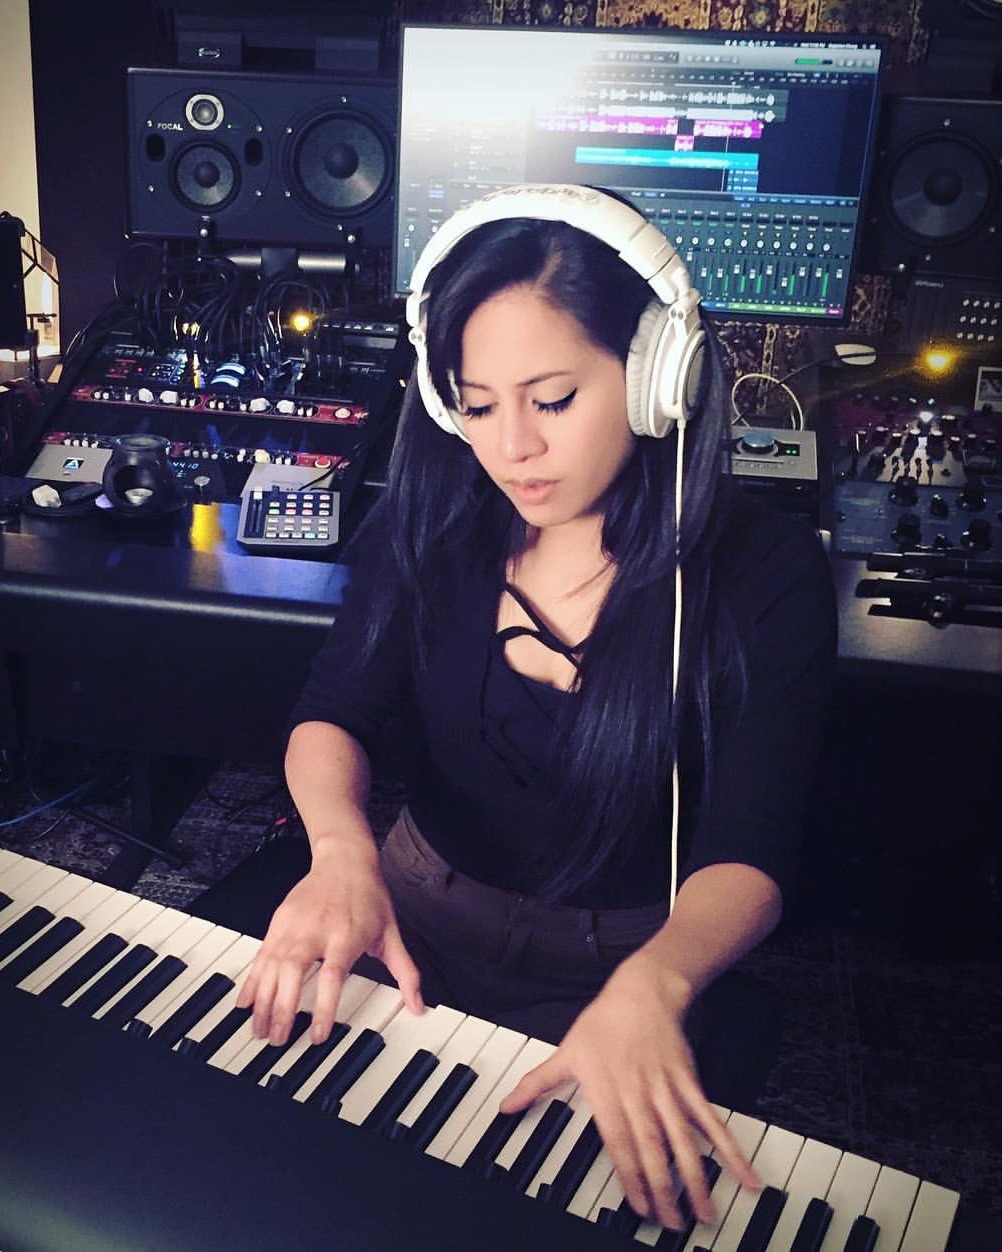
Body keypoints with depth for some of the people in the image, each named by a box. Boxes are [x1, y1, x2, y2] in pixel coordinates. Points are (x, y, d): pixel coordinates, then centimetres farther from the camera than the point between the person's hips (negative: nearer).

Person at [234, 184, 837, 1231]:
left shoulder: (766, 575, -16)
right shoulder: (431, 520, -5)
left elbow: (749, 853, -22)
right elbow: (332, 713, -8)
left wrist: (650, 988, -43)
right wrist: (342, 849, -31)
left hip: (633, 954, -2)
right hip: (422, 901, 3)